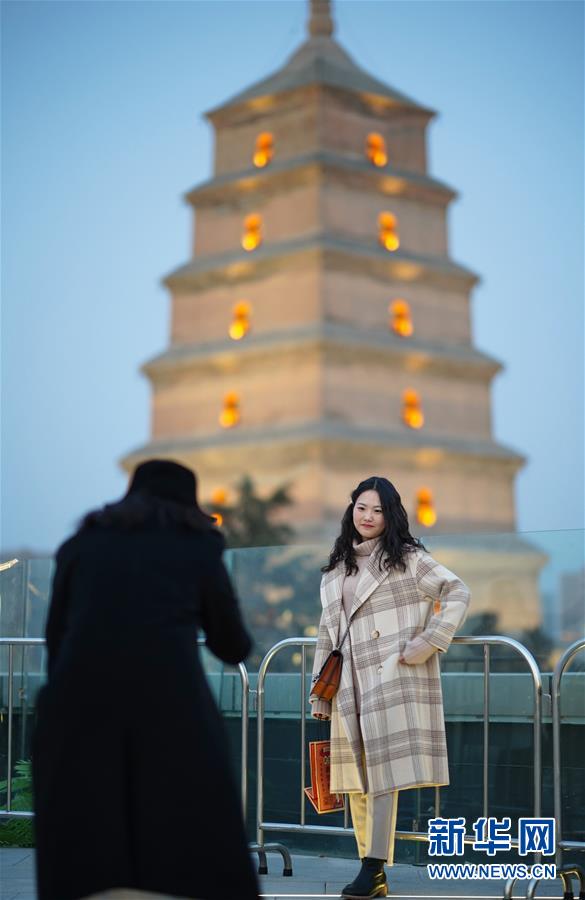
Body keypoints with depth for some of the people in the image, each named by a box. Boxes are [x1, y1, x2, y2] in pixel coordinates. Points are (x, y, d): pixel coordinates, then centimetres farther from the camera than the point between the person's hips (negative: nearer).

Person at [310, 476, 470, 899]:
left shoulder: (407, 558, 5)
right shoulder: (335, 570, 20)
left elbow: (458, 593, 0)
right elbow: (327, 634, 22)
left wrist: (430, 642, -10)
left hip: (393, 678, -5)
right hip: (350, 684, 5)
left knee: (383, 769, -12)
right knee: (356, 778, 2)